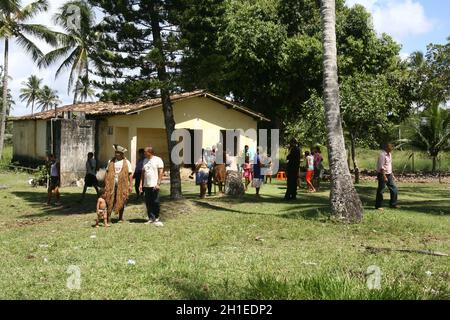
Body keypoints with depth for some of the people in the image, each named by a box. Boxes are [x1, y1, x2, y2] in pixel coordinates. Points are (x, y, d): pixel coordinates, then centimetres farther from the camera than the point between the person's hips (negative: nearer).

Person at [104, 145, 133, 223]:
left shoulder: (126, 162, 3)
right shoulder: (111, 161, 8)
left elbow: (130, 174, 2)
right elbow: (107, 173, 8)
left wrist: (130, 185, -4)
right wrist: (106, 184, 1)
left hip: (122, 185, -1)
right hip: (112, 184, 1)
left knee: (121, 201, 6)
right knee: (110, 201, -4)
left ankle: (121, 218, 17)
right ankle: (108, 217, -1)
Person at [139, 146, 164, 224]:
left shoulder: (158, 160, -2)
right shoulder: (145, 160, 16)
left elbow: (161, 172, -7)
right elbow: (143, 173, 17)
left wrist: (158, 183, -14)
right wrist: (141, 184, 10)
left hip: (154, 185, -6)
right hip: (146, 185, 6)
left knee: (155, 202, -1)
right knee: (148, 203, 3)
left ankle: (157, 217, 12)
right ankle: (151, 218, 8)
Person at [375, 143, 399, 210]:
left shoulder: (389, 154, 10)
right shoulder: (382, 155, -19)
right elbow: (381, 167, -22)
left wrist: (391, 173, 19)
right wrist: (384, 177, -23)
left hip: (389, 174, 9)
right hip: (382, 174, -9)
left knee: (394, 189, 8)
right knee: (381, 190, -1)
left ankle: (393, 204, 18)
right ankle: (378, 206, 8)